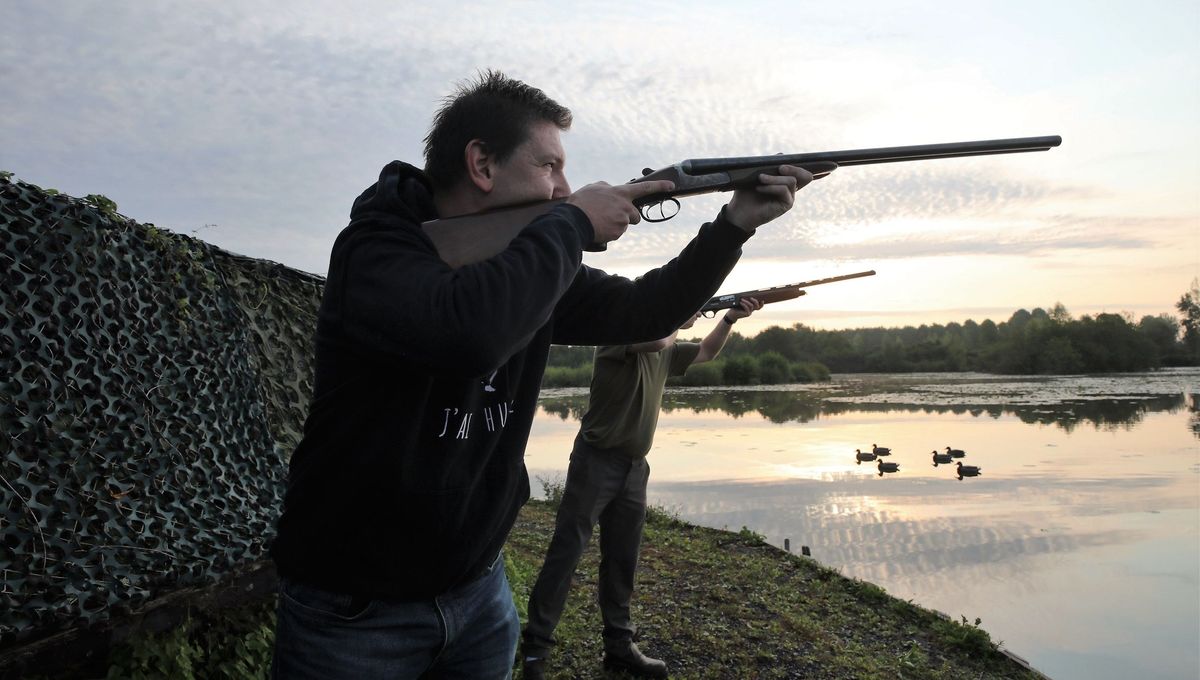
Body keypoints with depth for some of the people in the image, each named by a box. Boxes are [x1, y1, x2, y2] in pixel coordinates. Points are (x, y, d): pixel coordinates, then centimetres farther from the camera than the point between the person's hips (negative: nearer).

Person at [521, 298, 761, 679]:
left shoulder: (665, 352, 12)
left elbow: (706, 353, 25)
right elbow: (659, 339, -31)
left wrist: (730, 319, 10)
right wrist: (681, 317, -12)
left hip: (634, 467, 8)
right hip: (596, 461, -8)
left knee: (623, 561, 12)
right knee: (566, 553, -3)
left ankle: (619, 647, 23)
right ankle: (535, 649, 6)